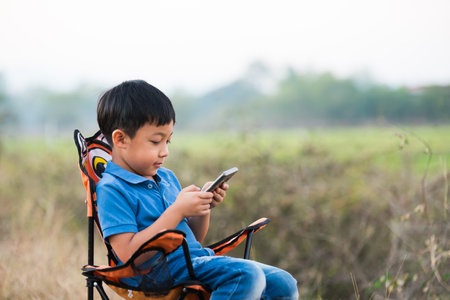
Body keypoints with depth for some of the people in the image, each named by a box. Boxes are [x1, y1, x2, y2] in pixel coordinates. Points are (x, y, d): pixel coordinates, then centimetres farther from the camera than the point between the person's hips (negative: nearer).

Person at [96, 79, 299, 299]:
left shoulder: (167, 178, 17)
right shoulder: (111, 189, -8)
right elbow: (128, 254, -20)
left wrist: (204, 208, 2)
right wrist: (177, 210, -19)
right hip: (168, 269, -8)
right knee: (248, 275, -29)